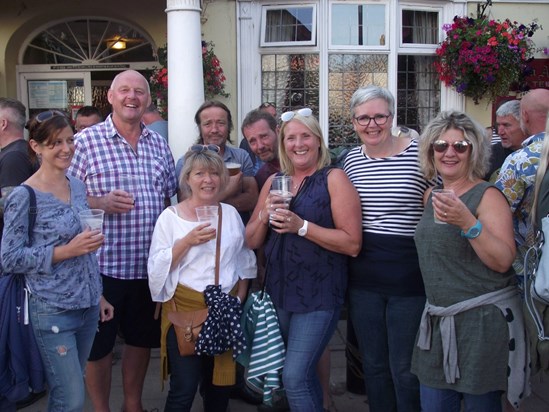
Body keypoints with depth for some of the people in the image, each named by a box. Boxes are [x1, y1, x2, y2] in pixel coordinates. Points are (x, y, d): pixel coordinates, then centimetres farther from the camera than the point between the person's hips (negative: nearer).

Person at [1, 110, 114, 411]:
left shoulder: (78, 186, 6)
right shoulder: (24, 197, -13)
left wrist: (99, 296, 16)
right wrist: (66, 251, -21)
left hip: (88, 306, 6)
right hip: (53, 311, -6)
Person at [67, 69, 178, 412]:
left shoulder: (159, 144, 9)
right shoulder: (86, 141, -5)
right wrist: (101, 203, -22)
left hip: (149, 264, 5)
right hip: (104, 263, -4)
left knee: (142, 338, 18)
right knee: (99, 345, 9)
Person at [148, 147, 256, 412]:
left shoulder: (231, 213, 7)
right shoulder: (171, 216, -4)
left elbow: (244, 261, 14)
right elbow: (157, 267, -9)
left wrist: (240, 298, 5)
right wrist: (187, 241, -19)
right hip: (185, 309, -3)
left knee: (221, 385, 13)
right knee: (184, 389, -2)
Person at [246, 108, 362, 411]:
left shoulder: (334, 179, -8)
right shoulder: (274, 181, 7)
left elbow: (352, 244, -15)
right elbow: (251, 241, 9)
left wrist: (302, 226, -22)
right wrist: (265, 215, -10)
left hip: (318, 295, -6)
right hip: (278, 292, 6)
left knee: (295, 377, -9)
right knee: (303, 374, 19)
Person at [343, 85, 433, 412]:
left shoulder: (419, 154, -8)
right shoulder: (351, 160, 6)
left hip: (409, 277, -4)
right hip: (363, 279, 5)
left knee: (404, 369, 7)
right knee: (374, 364, 18)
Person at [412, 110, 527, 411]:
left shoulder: (487, 195, -10)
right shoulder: (431, 196, 9)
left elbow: (503, 261, -20)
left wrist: (467, 222, -30)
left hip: (483, 319, -6)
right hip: (438, 319, 6)